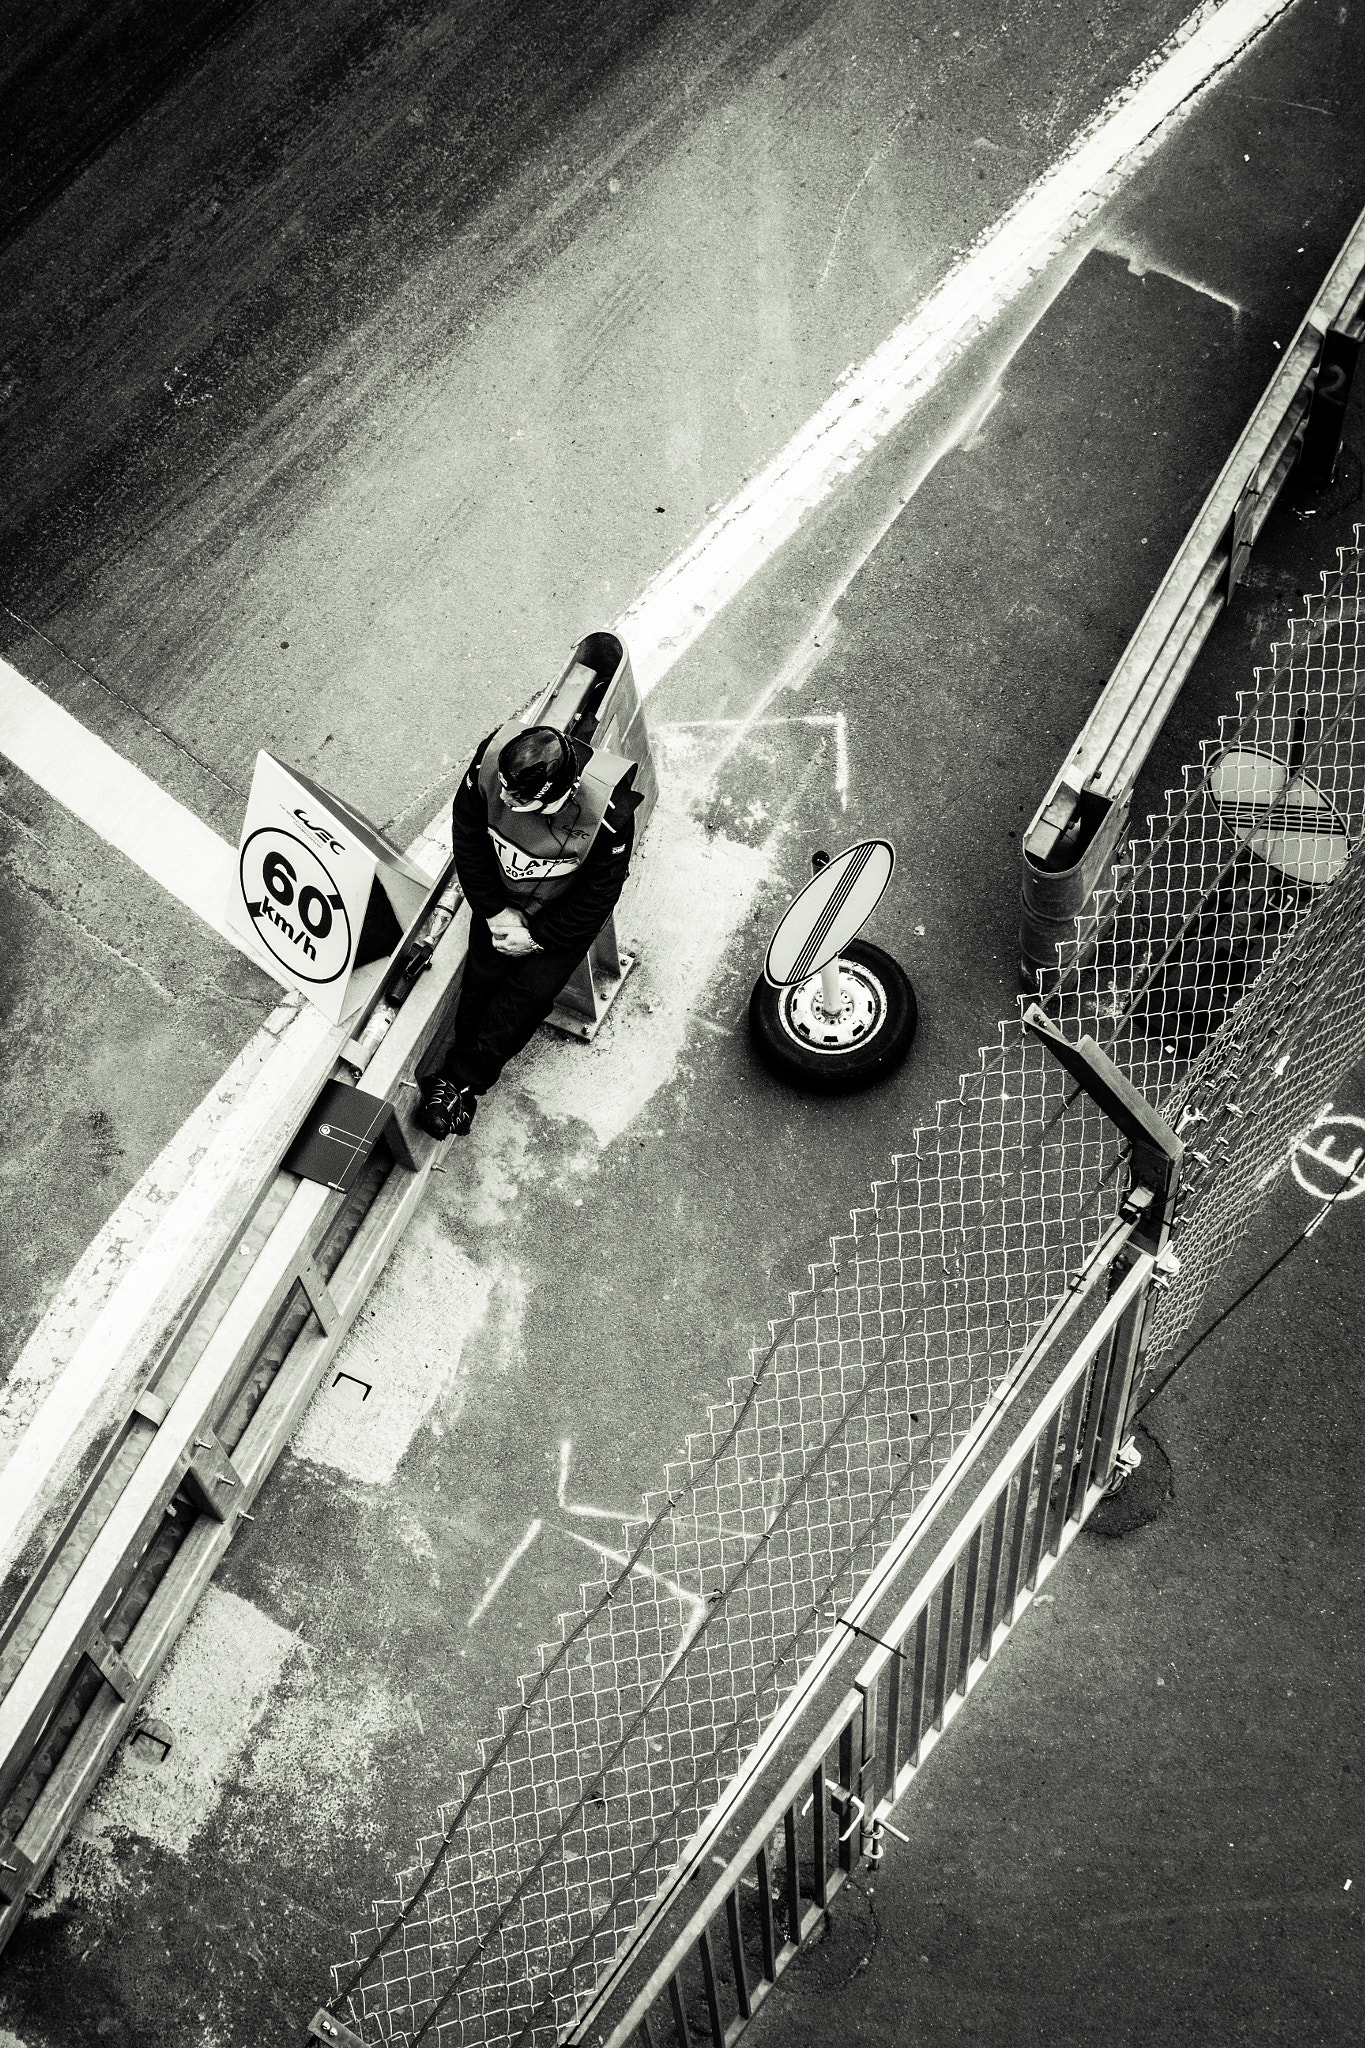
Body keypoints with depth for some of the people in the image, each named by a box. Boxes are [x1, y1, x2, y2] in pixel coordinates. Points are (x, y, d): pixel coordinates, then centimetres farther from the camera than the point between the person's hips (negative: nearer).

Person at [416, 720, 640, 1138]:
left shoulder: (610, 812, -38)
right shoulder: (490, 762, -29)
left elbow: (598, 895, -20)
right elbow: (468, 838, -10)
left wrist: (536, 936, -15)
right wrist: (493, 910, -10)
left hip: (564, 911, -3)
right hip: (503, 895, 3)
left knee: (527, 994, -11)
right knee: (482, 977, -6)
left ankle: (458, 1083, 0)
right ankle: (463, 1077, 9)